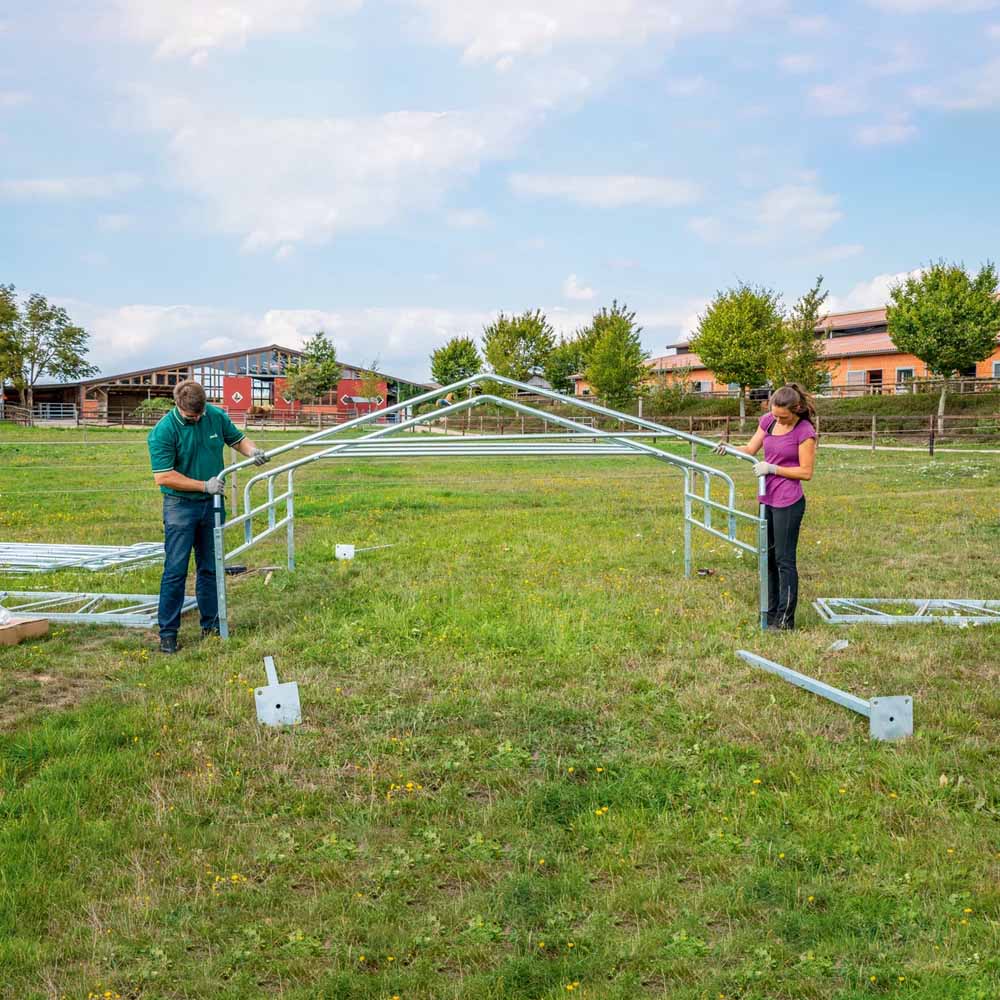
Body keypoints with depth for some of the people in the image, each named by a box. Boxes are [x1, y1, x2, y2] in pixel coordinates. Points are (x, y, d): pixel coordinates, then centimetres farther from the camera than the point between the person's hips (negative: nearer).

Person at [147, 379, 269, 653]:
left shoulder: (217, 416, -2)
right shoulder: (163, 431, -17)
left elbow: (238, 438, 14)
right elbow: (163, 477, -19)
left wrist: (253, 451, -9)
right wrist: (204, 485, -20)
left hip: (212, 505, 5)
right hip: (180, 507, -5)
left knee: (210, 568, 12)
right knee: (176, 570, -6)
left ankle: (211, 624, 22)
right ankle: (167, 632, 2)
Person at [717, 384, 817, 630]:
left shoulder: (805, 431, -15)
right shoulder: (768, 420, 4)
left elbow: (806, 472, -14)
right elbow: (751, 449, 10)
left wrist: (772, 468, -17)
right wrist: (729, 448, -10)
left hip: (788, 502, -8)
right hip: (768, 498, 8)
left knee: (784, 560, -2)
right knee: (768, 557, 15)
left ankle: (785, 620, 7)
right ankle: (771, 614, 26)